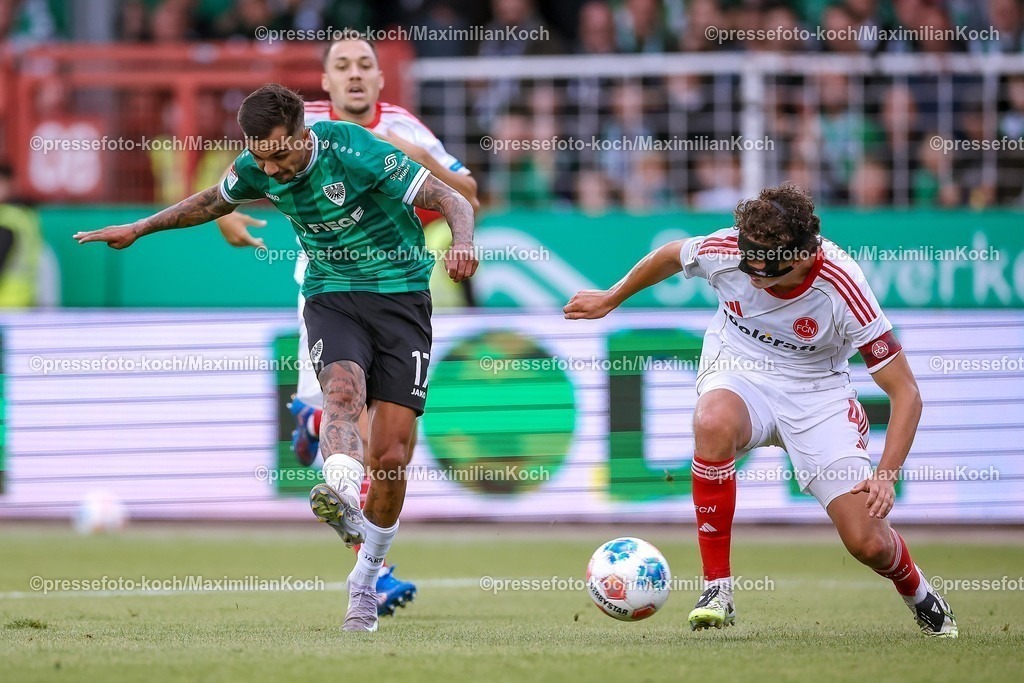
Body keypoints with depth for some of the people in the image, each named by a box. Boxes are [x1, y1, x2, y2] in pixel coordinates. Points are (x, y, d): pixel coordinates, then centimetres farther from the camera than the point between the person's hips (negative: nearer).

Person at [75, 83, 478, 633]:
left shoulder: (358, 153, -21)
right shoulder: (257, 168, -5)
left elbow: (454, 202, -18)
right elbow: (214, 202, 21)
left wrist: (462, 243, -38)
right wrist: (139, 229, 23)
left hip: (399, 294, -3)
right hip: (331, 295, 3)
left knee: (390, 457, -6)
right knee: (344, 387, -33)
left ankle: (365, 582, 13)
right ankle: (342, 494, -61)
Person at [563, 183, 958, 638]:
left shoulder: (842, 289, -27)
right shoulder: (724, 249, -22)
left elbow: (904, 392, -20)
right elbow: (670, 256, 5)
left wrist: (886, 476, -31)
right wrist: (610, 299, 20)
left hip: (816, 392, -1)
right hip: (738, 375, 1)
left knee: (868, 543, -12)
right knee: (713, 424, -39)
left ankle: (920, 597, 27)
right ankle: (717, 589, -26)